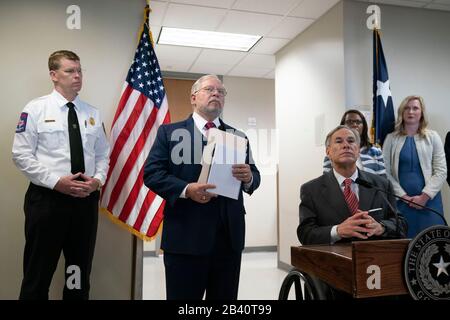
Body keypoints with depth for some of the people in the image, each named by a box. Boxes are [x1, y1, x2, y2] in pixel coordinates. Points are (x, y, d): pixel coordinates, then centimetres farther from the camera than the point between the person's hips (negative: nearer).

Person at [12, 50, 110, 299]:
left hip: (87, 199, 4)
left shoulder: (93, 113, 10)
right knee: (39, 271, 7)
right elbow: (21, 155, -6)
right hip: (47, 198, -3)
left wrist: (98, 179, -7)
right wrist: (56, 181, -16)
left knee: (80, 269, 15)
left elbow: (103, 155, 12)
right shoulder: (36, 109, -2)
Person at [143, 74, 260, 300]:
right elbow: (151, 172, -3)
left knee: (225, 299, 14)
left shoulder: (238, 137, 14)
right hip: (185, 236, -3)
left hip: (229, 236, 4)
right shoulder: (169, 132, 6)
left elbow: (254, 176, 12)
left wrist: (248, 177, -12)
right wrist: (185, 189, -19)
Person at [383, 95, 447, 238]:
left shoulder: (432, 137, 5)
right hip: (400, 201, 0)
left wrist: (424, 196, -9)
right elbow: (386, 172, 0)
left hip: (429, 200, 1)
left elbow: (441, 171, 0)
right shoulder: (391, 138, 4)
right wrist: (404, 196, -8)